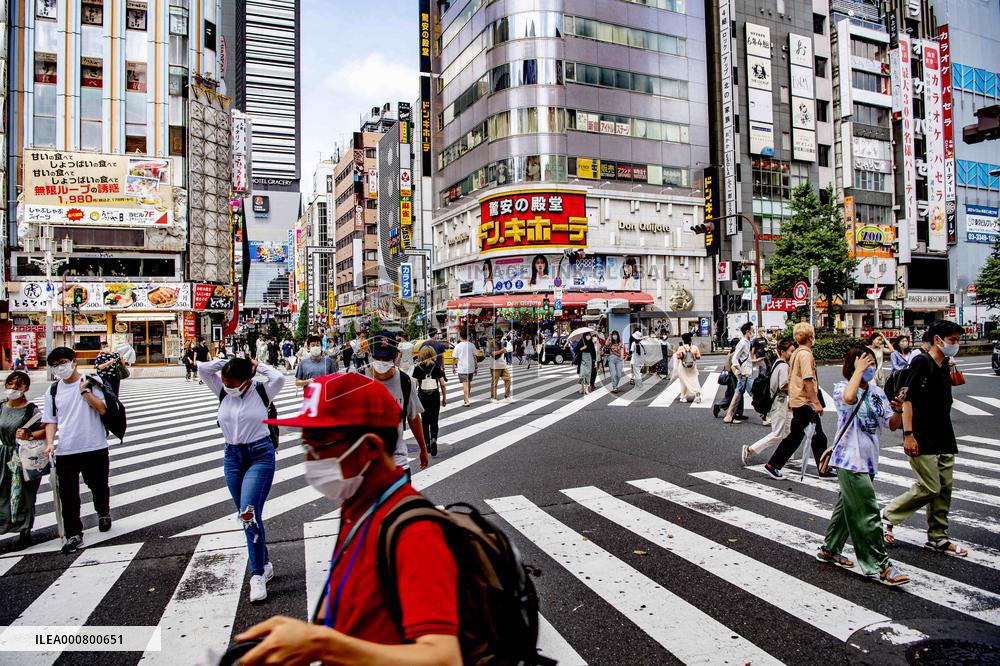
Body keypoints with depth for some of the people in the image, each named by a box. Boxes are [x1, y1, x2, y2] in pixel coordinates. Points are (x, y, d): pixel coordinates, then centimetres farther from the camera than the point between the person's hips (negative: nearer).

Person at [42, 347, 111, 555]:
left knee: (98, 486, 15)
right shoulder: (53, 391, 8)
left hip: (95, 447, -2)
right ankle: (74, 535, 9)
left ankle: (103, 513, 43)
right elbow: (51, 421, 10)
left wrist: (84, 390, -20)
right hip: (65, 451, 2)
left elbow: (102, 409, -12)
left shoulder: (92, 382, -2)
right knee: (68, 494, 0)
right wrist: (49, 442, -5)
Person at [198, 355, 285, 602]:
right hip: (232, 455, 5)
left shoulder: (261, 391, -8)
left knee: (249, 513, -16)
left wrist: (257, 365, -11)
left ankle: (257, 575, -7)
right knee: (246, 515, 10)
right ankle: (265, 564, 26)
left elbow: (279, 377, -26)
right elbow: (202, 369, -5)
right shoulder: (223, 392, 3)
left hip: (260, 454, -5)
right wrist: (228, 361, -3)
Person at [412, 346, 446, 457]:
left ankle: (427, 444, 18)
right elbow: (442, 385, -1)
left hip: (422, 396, 0)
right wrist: (444, 398, 8)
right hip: (435, 396, 0)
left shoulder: (418, 368, -3)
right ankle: (433, 440, -19)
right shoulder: (437, 367, -3)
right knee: (434, 422, 5)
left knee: (425, 421, 14)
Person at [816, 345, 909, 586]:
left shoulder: (877, 392, 11)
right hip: (850, 459, -8)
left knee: (847, 506, 17)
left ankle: (829, 550, 30)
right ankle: (880, 566, 2)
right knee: (867, 513, -6)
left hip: (868, 459, 8)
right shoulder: (842, 387, -10)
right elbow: (849, 398, -36)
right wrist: (859, 371, -23)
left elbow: (893, 425, 8)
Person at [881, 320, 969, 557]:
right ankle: (888, 516, 9)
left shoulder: (946, 367, 13)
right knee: (930, 488, -8)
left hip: (944, 439, 8)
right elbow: (907, 398, -16)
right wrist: (908, 434, -19)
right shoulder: (921, 362, -11)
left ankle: (938, 538, 19)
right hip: (922, 439, -8)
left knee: (944, 489, 9)